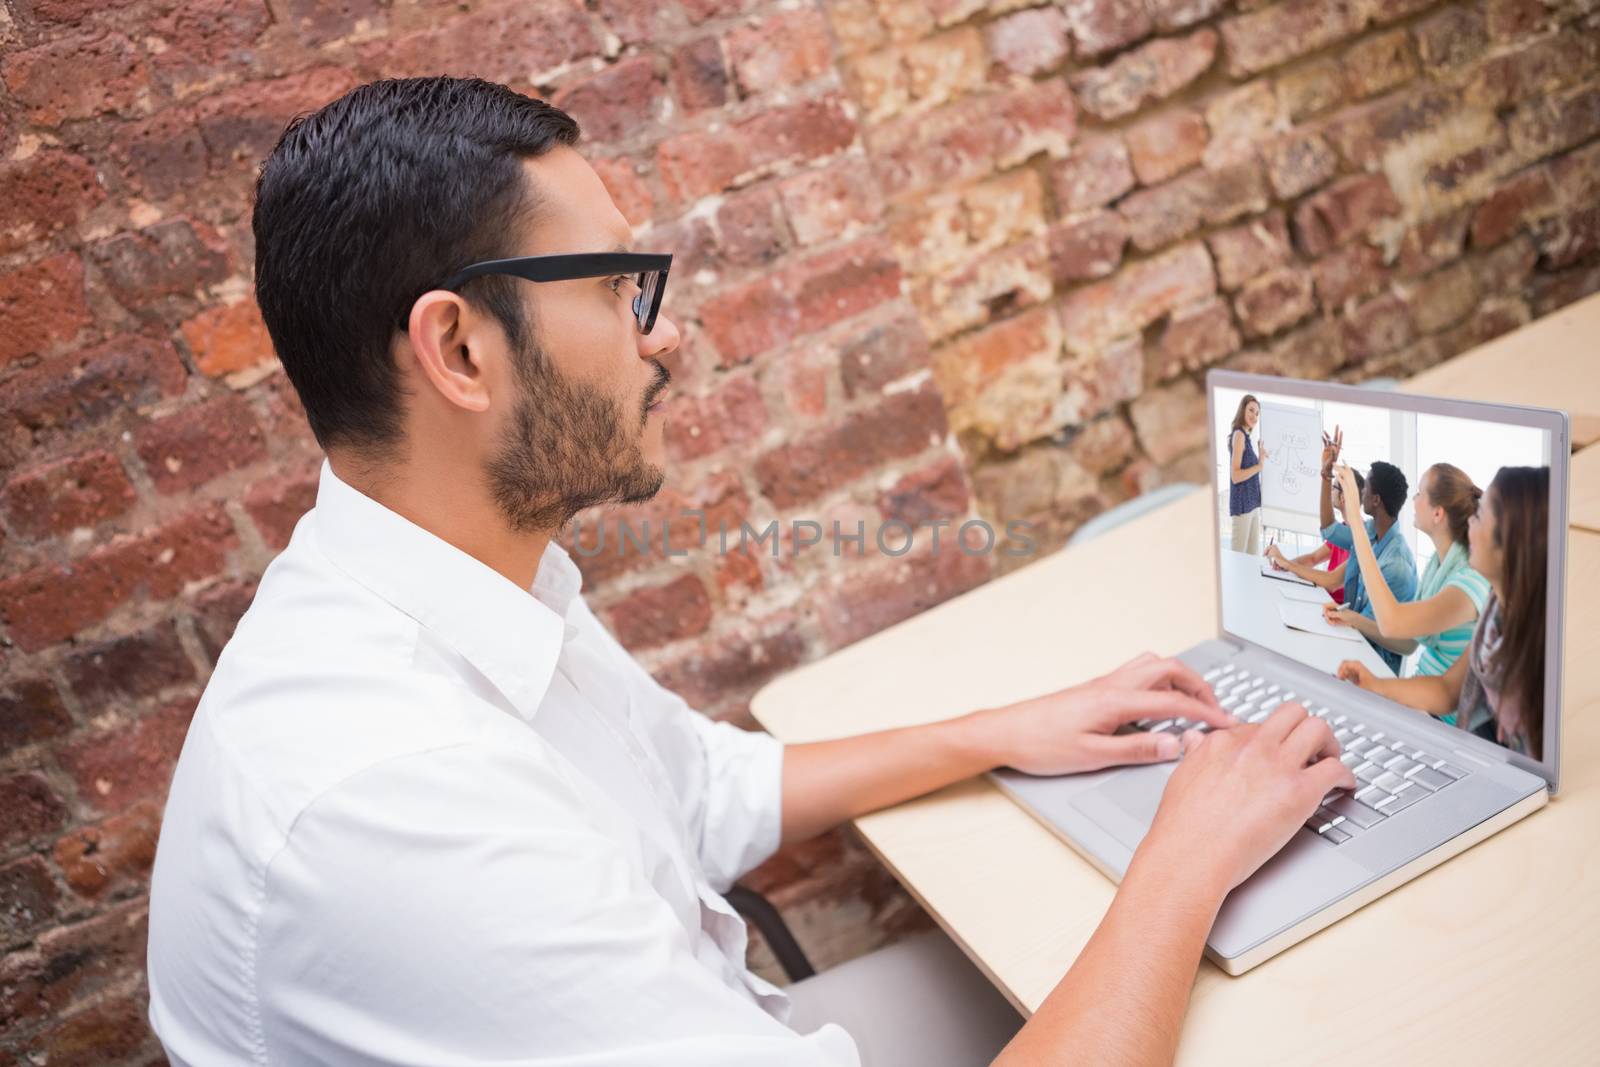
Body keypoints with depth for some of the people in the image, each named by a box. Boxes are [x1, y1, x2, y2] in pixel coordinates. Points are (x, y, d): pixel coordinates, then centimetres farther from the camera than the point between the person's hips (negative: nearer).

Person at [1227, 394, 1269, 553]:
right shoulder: (1239, 434, -11)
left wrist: (1261, 458, 19)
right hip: (1243, 504, -10)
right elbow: (1235, 476, -19)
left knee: (1254, 555, 10)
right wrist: (1260, 465, -26)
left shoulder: (1246, 436, 16)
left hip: (1252, 503, 10)